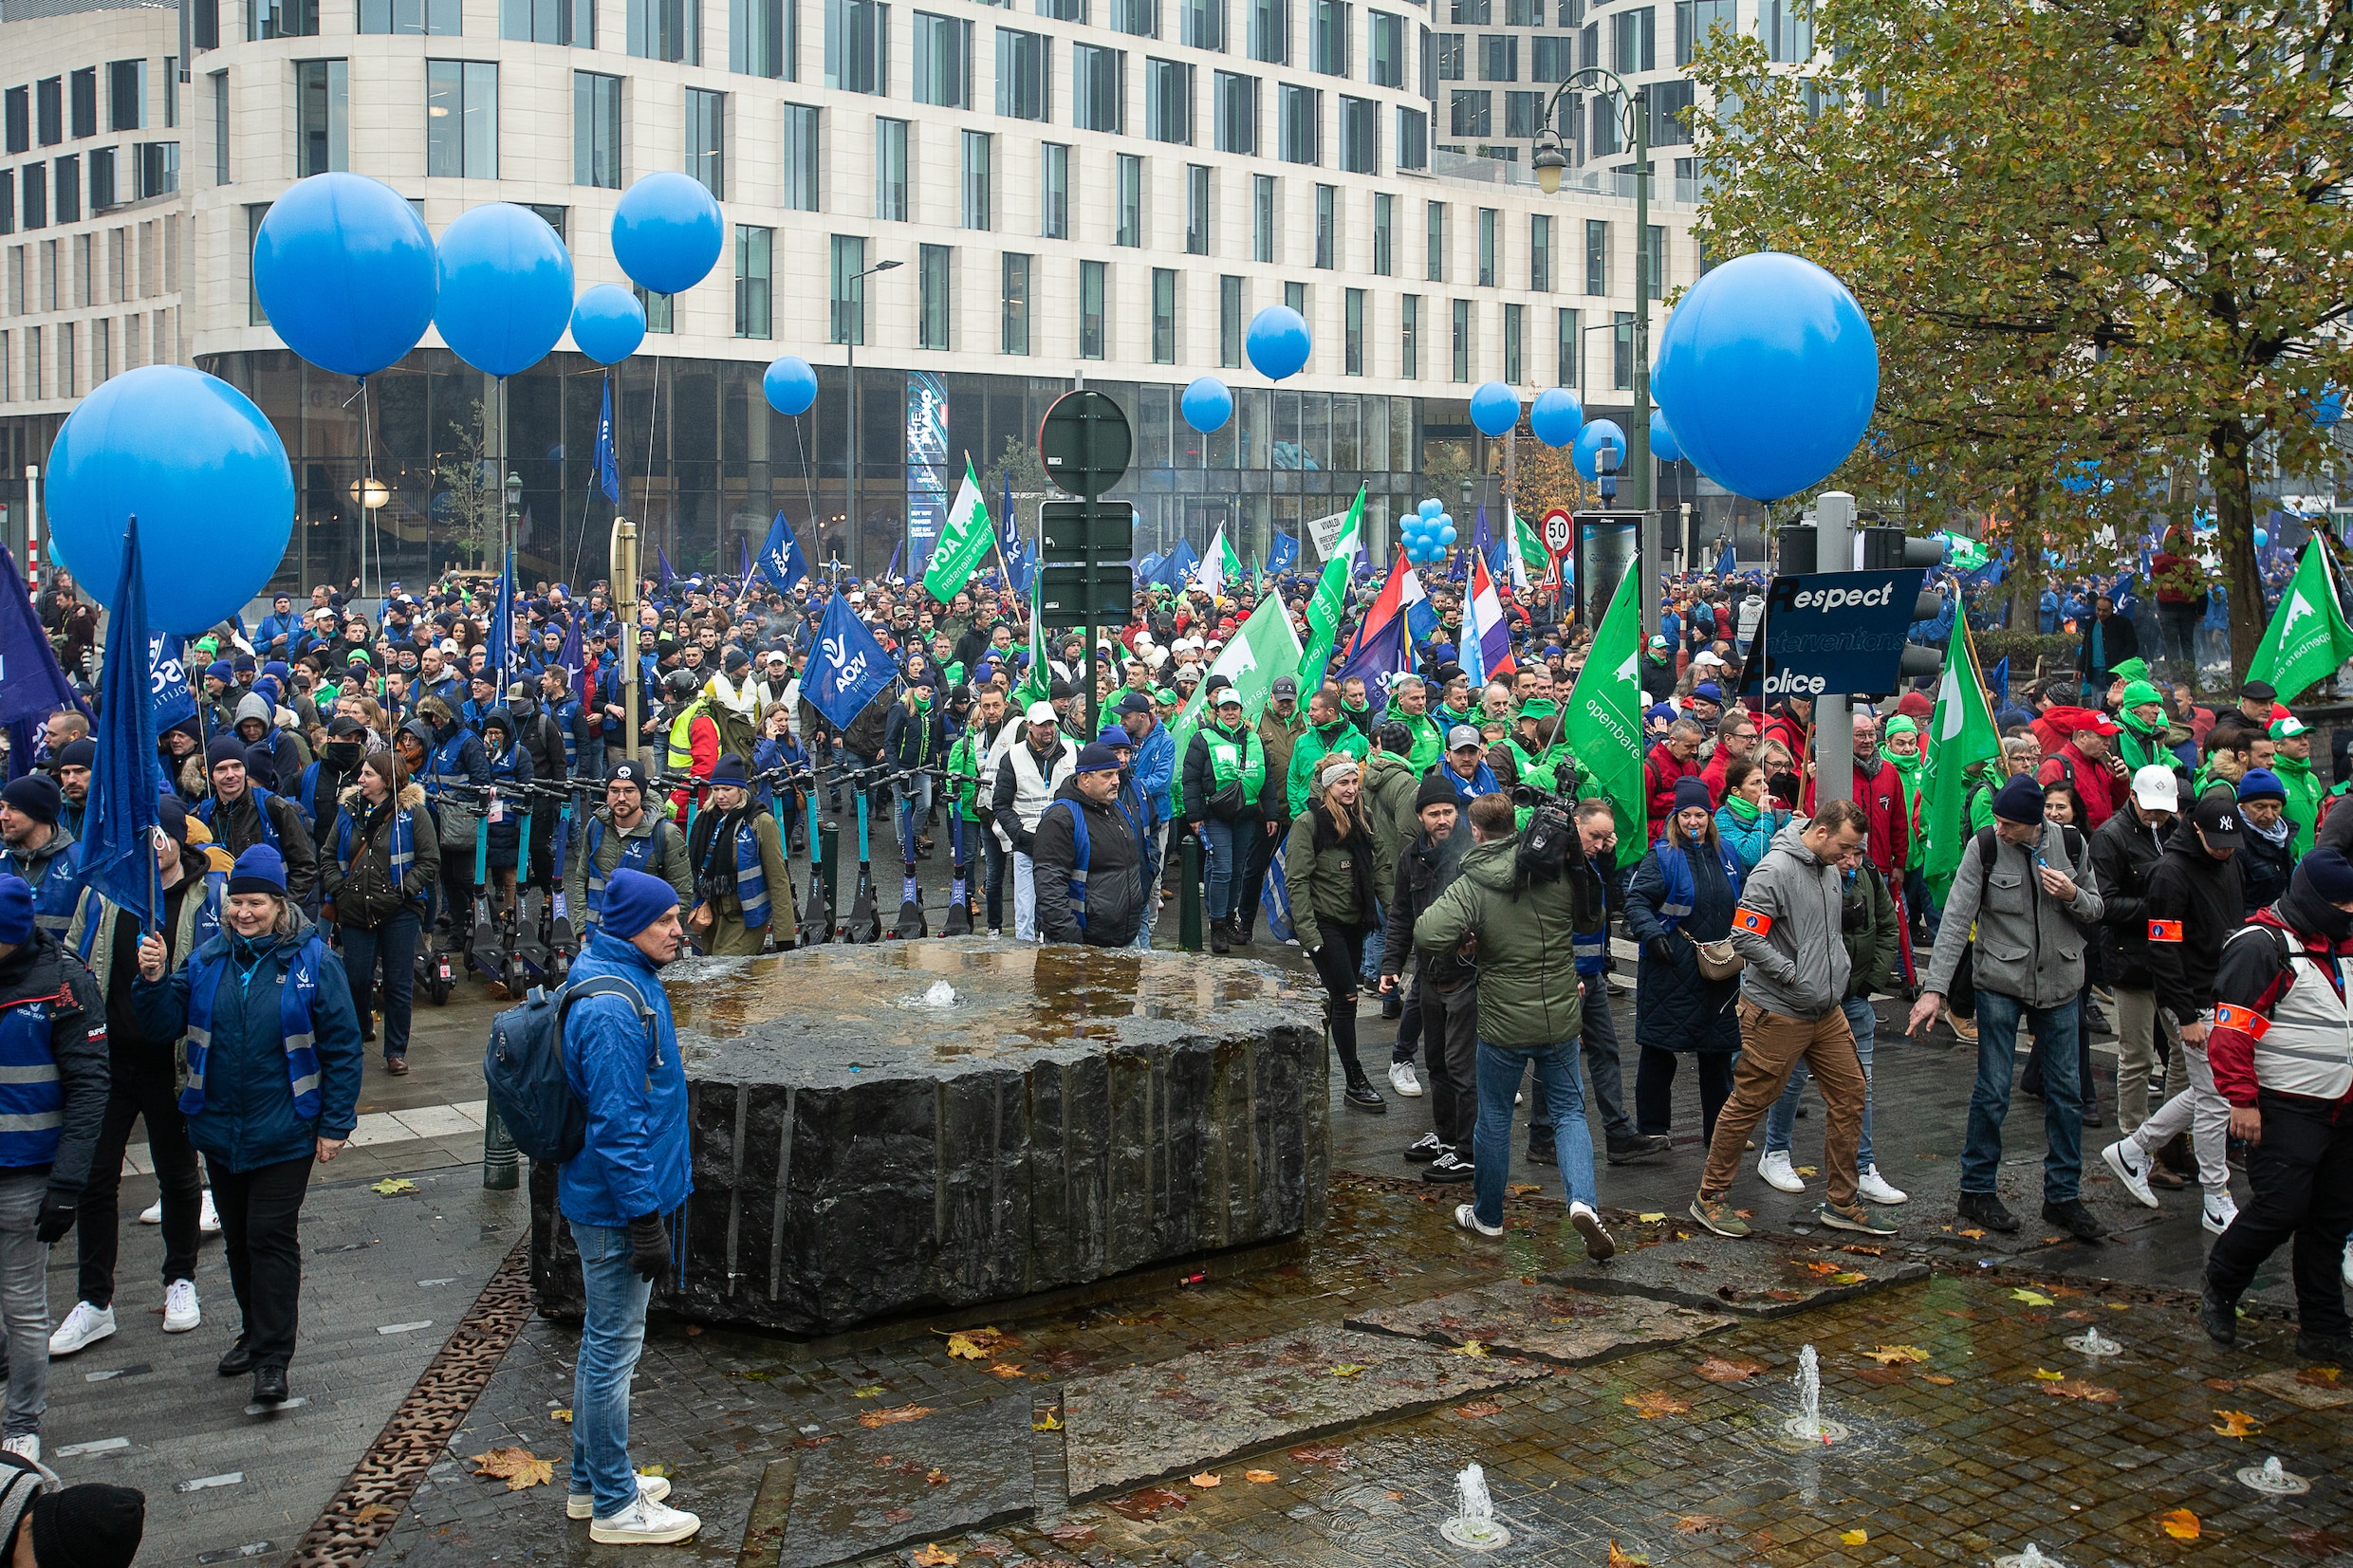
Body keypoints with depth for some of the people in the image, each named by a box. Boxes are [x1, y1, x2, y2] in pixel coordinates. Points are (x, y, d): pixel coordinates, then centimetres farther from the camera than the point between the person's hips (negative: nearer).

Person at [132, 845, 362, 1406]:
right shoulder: (207, 958, 3)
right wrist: (155, 981, -15)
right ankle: (256, 1331, 33)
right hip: (219, 1129, 5)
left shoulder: (312, 961, -10)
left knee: (272, 1236, -4)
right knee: (237, 1237, 16)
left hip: (284, 1133, -5)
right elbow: (165, 1027, 5)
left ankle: (273, 1357, 3)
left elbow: (342, 1047, -6)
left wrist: (335, 1124, -7)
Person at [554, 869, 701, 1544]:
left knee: (605, 1340, 20)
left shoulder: (630, 982, 8)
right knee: (613, 1347, 1)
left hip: (608, 1199, 11)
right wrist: (645, 1216, -23)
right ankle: (615, 1506, 13)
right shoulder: (612, 1010, -25)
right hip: (616, 1207, -11)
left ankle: (592, 1480, 34)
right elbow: (617, 1122, -25)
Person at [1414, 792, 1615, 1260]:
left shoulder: (1472, 887, -16)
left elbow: (1426, 935, -28)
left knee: (1494, 1119, 15)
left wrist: (1462, 941, -8)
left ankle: (1487, 1214, 30)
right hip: (1561, 1018, 2)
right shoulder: (1560, 874, -6)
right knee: (1568, 1111, 14)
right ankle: (1583, 1199, -8)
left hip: (1504, 1025, -2)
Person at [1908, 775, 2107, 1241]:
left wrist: (2074, 896, -17)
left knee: (2065, 1092, 8)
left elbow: (2096, 911, 7)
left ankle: (2063, 1196, 21)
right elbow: (1956, 921, -14)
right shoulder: (1984, 847, -12)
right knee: (1992, 1090, 0)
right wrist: (1935, 989, -21)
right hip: (2000, 984, -3)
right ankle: (1976, 1191, 15)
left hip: (2059, 983, 3)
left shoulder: (2071, 845, -4)